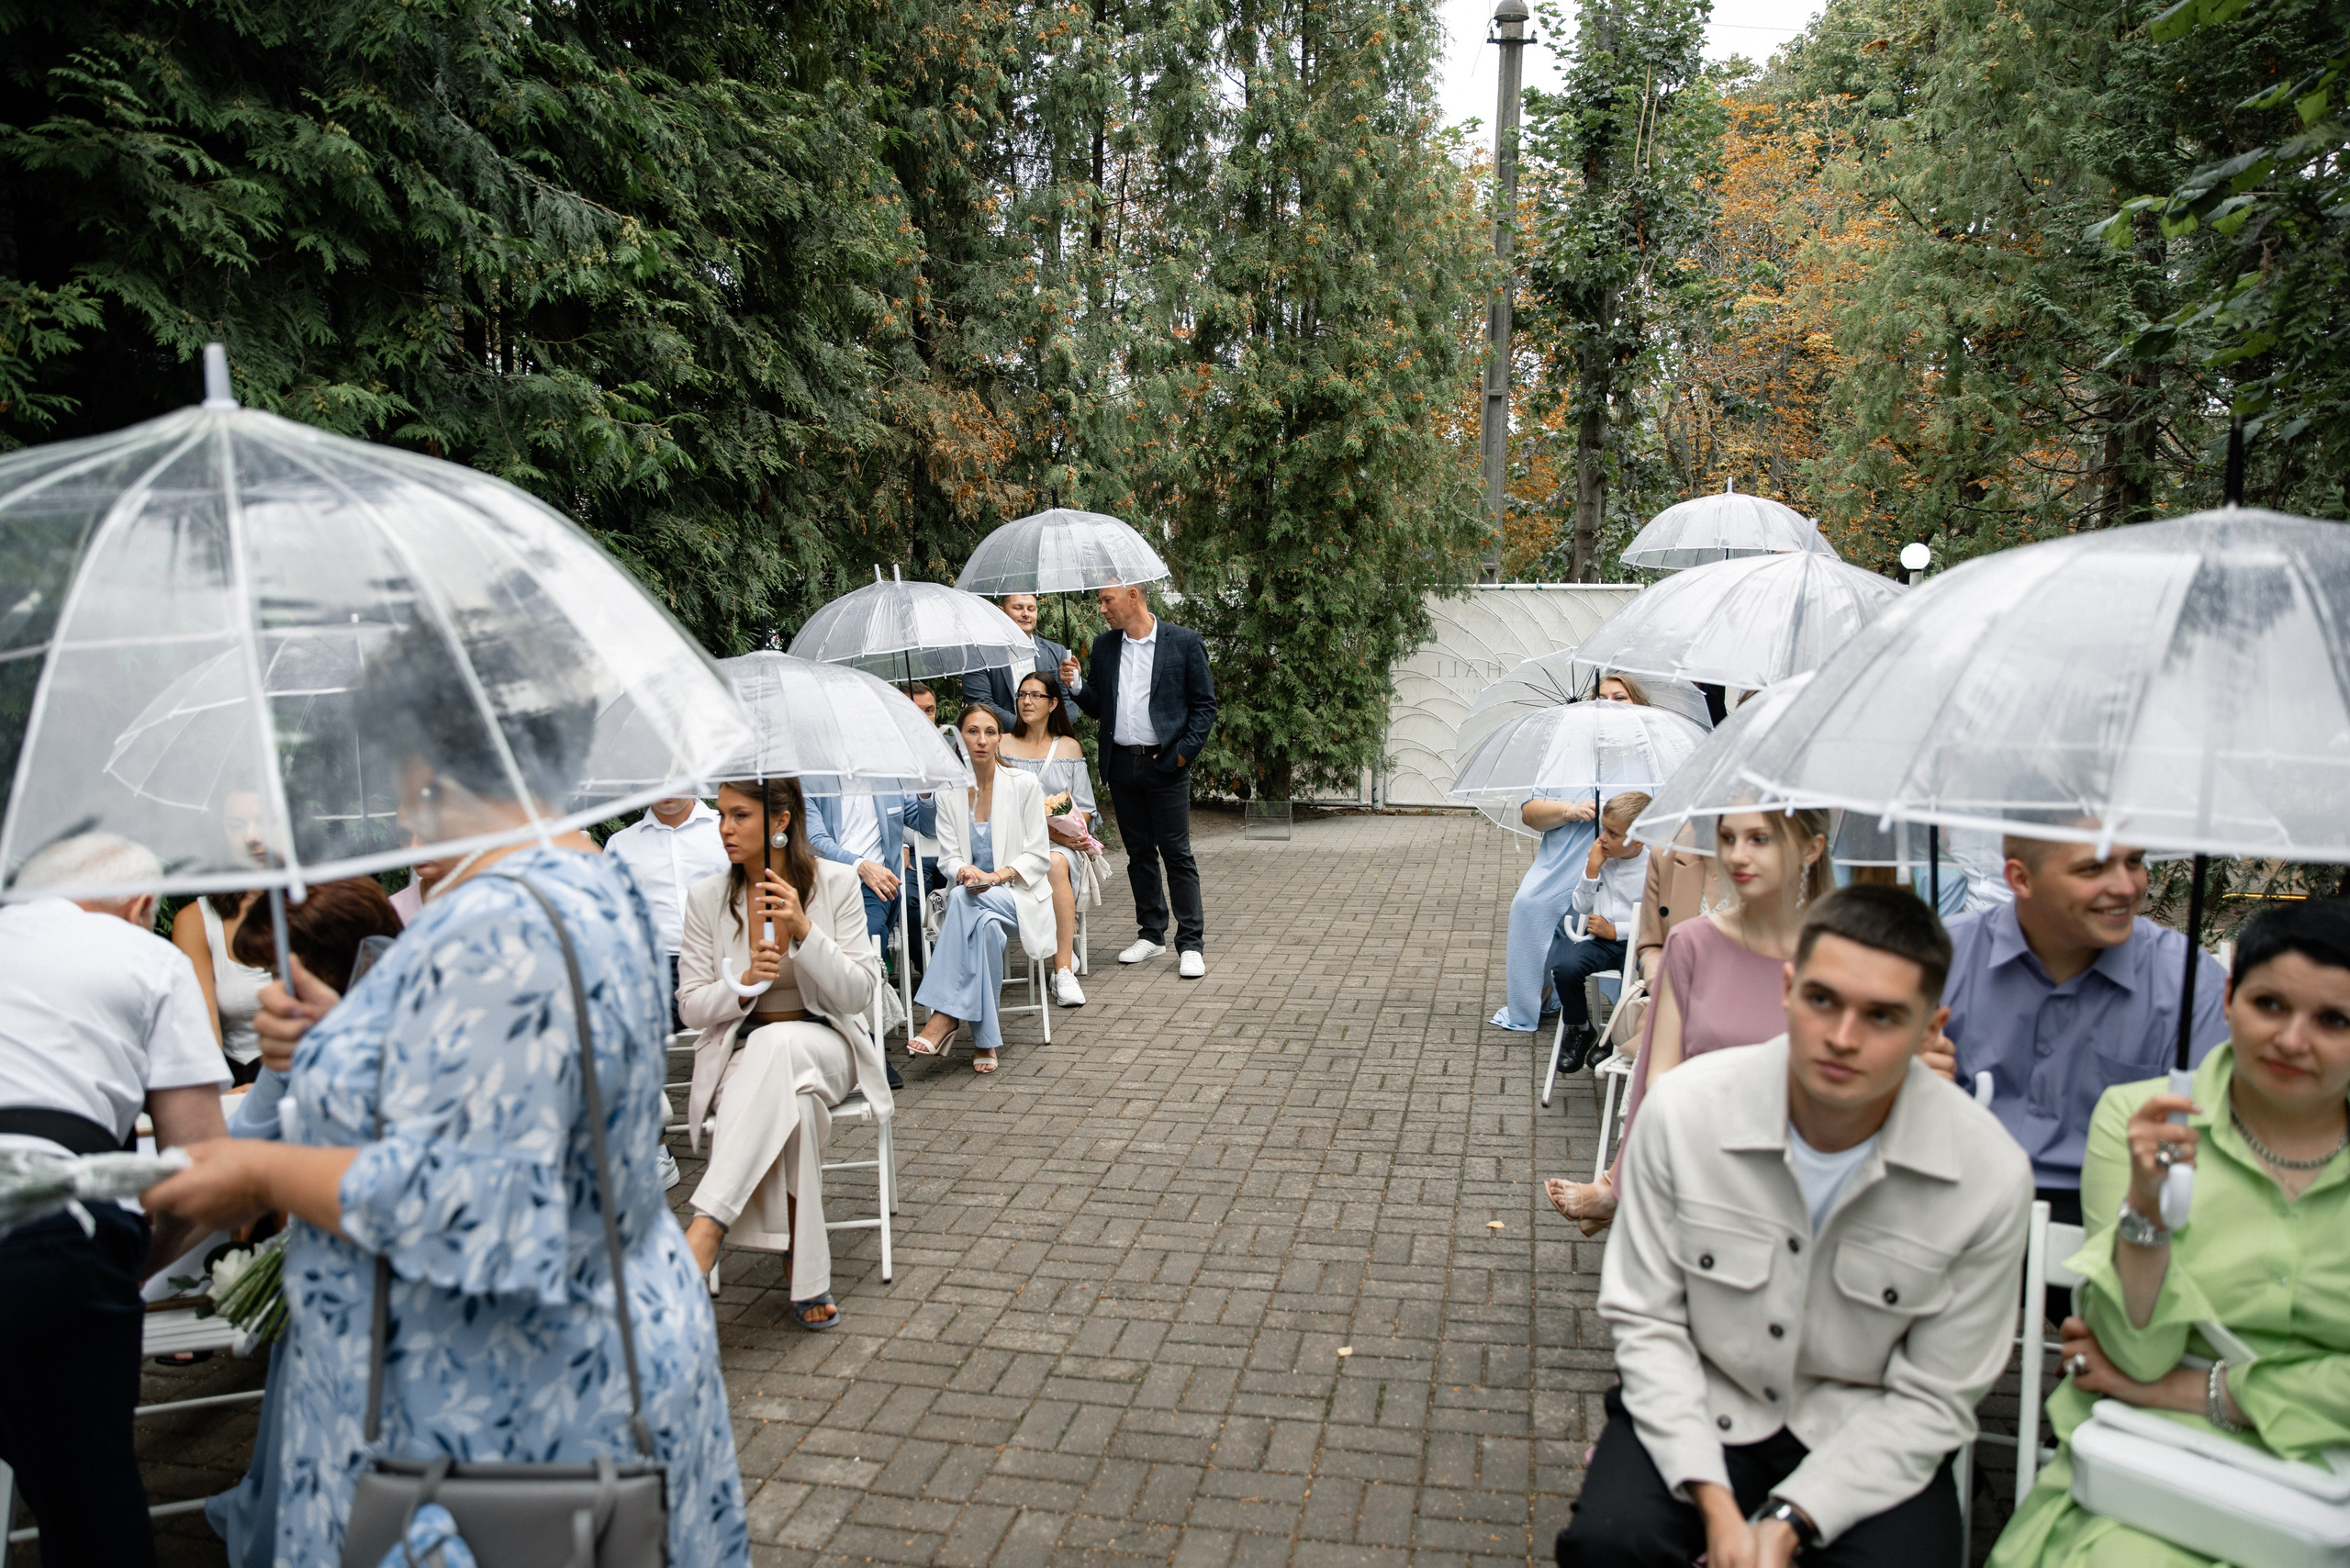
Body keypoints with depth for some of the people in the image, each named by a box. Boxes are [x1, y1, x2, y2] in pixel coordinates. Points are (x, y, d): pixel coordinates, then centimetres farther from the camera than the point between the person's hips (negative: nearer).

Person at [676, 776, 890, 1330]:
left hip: (825, 1045, -1)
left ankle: (708, 1226, -42)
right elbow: (691, 1005, 3)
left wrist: (803, 930, -22)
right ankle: (807, 1276, -26)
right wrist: (745, 983, -18)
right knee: (790, 1101, -36)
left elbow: (858, 993, -8)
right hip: (742, 1052, 1)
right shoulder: (707, 896, 1)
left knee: (779, 1043, -39)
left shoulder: (835, 882, -4)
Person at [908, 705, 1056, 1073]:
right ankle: (985, 1038, -32)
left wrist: (997, 876, -19)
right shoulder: (949, 791, 7)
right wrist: (965, 871, -20)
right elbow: (948, 857, 4)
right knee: (986, 926, -36)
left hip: (1018, 894, -2)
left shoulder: (1024, 785, 0)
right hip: (971, 894, 2)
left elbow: (1036, 855, -2)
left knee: (963, 899, -36)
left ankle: (946, 1014, -34)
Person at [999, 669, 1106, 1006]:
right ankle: (1065, 958, -28)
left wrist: (1071, 827, -11)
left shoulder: (1069, 747, 16)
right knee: (1052, 865, -37)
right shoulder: (1003, 746, 10)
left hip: (1066, 845, 1)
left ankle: (1063, 969, -37)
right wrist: (1046, 829, -12)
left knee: (1058, 863, -36)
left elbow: (1085, 808, 13)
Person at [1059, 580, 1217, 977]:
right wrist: (1077, 685, -5)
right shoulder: (1104, 646, 10)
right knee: (1139, 852, 12)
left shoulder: (1184, 642, -3)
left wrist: (1184, 751, -10)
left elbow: (1204, 704, -1)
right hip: (1121, 763, 5)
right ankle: (1151, 933, 24)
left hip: (1165, 764, -5)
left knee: (1177, 853, -3)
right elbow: (1097, 707, 14)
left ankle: (1191, 943, 3)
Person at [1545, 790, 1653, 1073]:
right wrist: (1592, 870, -4)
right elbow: (1581, 907, 9)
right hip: (1600, 940, 3)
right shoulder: (1598, 858, 6)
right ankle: (1579, 1030, 2)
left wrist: (1615, 930, -11)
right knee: (1564, 968, -25)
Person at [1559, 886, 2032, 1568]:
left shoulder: (1992, 1176, -17)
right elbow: (1647, 1319, -8)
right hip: (1705, 1405, 0)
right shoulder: (1684, 1110, -17)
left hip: (1865, 1434, 1)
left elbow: (1931, 1399, -8)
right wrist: (1713, 1500, -18)